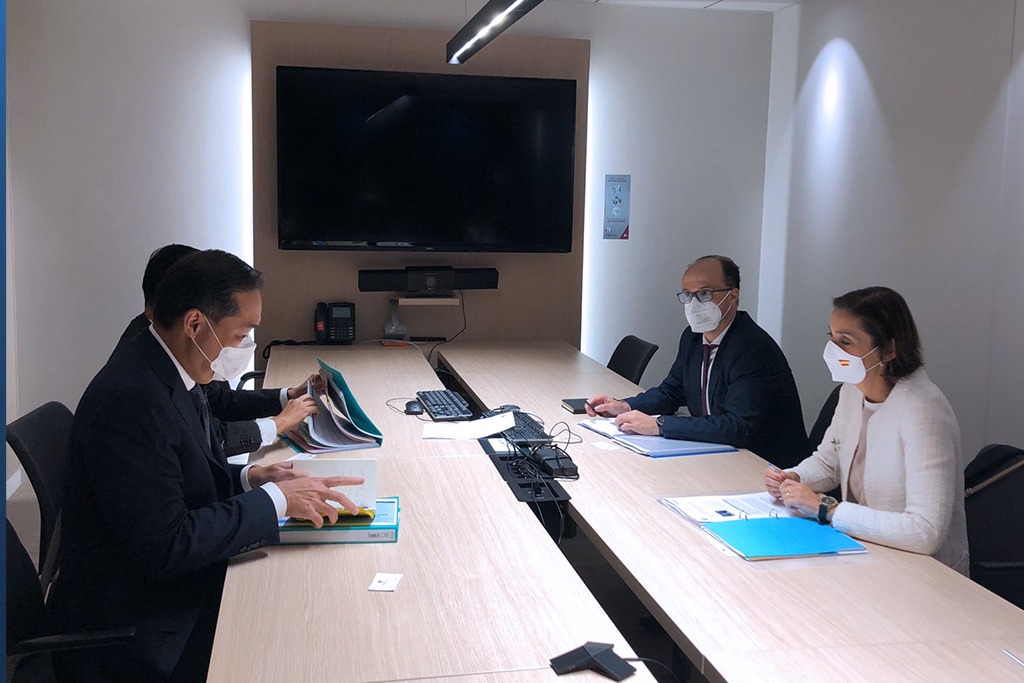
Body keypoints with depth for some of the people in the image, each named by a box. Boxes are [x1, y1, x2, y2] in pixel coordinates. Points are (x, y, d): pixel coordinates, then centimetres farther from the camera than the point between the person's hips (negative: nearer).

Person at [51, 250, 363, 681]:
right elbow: (164, 546, -27)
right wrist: (274, 500, -21)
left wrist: (247, 477, -2)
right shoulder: (129, 399, -26)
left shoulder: (166, 371, 2)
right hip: (135, 635, -8)